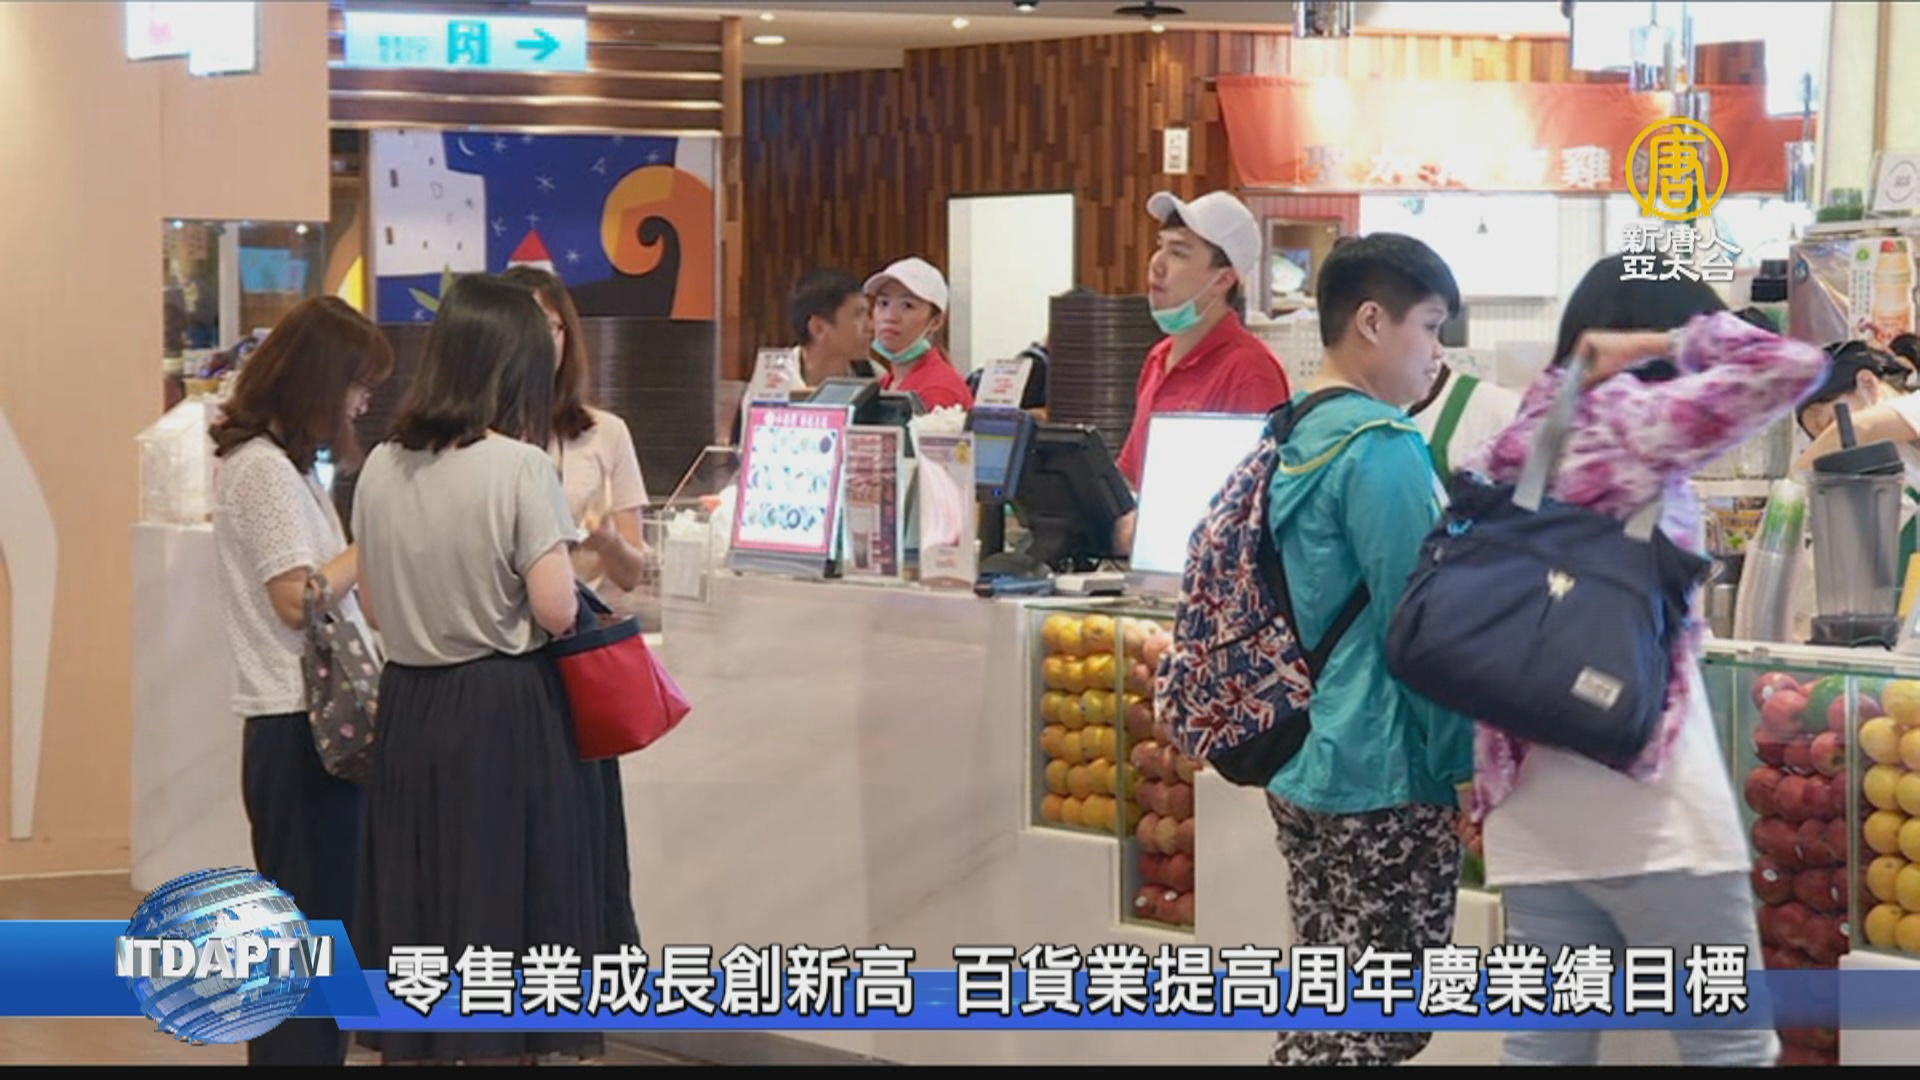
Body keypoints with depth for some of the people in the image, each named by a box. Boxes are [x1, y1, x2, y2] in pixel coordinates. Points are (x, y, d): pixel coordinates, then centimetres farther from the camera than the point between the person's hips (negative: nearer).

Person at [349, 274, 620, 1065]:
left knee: (416, 909, 12)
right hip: (506, 710, -5)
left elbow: (374, 607, 12)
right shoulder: (520, 466, -13)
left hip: (411, 706, 5)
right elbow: (555, 610, -16)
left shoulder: (382, 468, 4)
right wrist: (569, 577, 5)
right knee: (503, 909, 2)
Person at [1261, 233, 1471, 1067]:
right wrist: (1466, 763, -11)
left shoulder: (1298, 437, 10)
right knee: (1384, 1029, -3)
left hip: (1304, 765, 9)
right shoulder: (1383, 448, -17)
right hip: (1384, 778, -9)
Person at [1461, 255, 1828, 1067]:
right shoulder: (1629, 420, -6)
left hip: (1529, 814, 7)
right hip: (1647, 808, -7)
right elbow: (1792, 364, -9)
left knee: (1547, 1047, 8)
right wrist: (1671, 342, 2)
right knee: (1731, 1048, 1)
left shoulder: (1510, 446, 15)